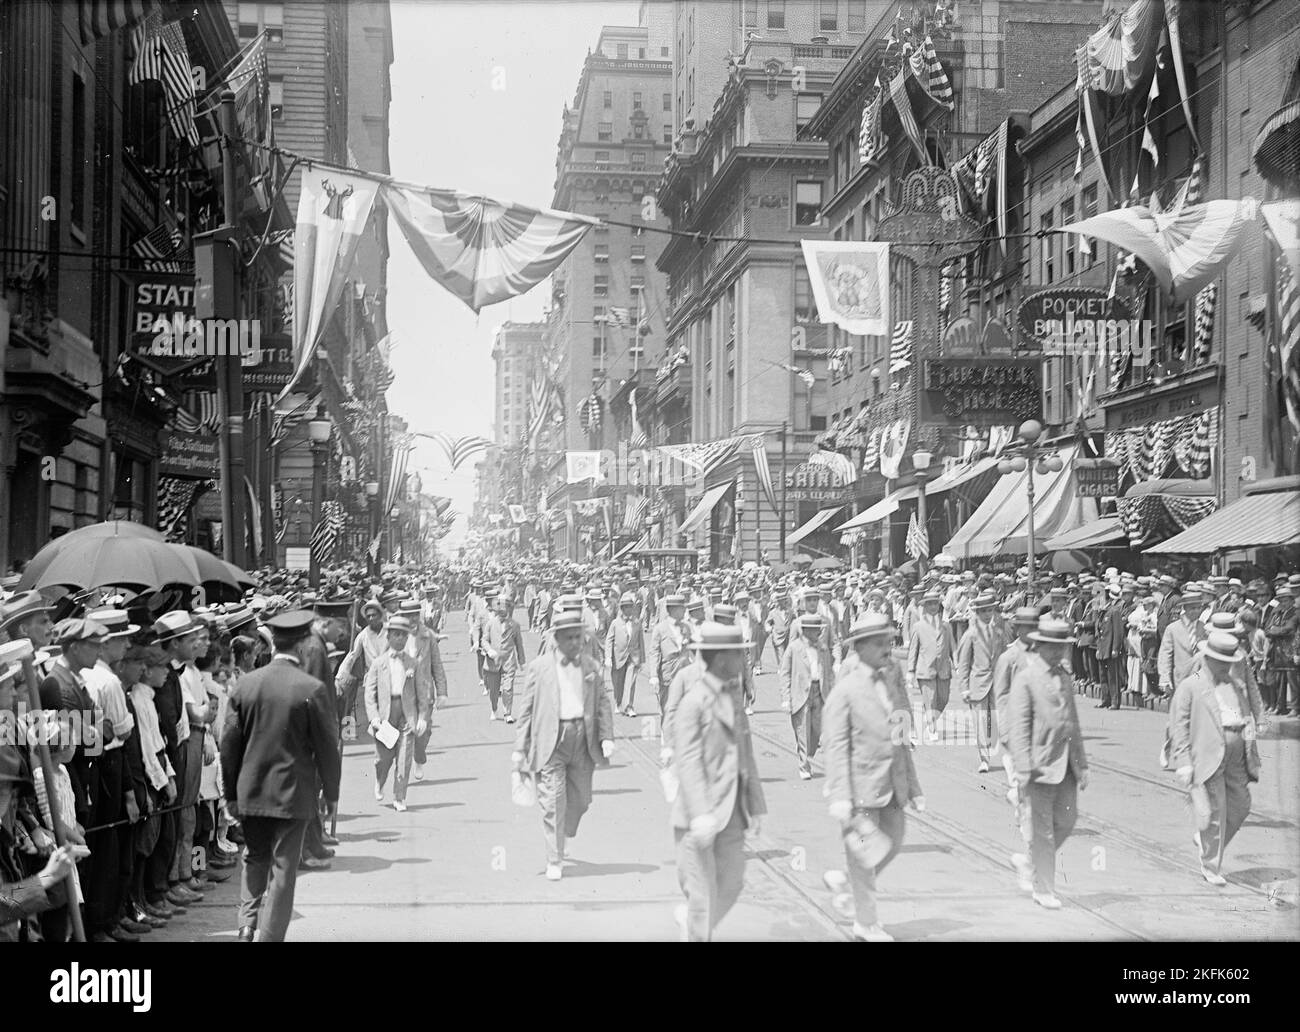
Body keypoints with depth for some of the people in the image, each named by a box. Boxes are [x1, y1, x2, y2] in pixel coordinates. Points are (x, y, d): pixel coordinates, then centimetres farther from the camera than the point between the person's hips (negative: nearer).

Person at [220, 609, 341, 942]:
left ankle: (248, 924, 12)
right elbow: (327, 747, -7)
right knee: (283, 868, 5)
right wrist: (331, 793, 6)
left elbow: (229, 742, 3)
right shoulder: (313, 689, -13)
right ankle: (268, 935, 5)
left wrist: (231, 793, 13)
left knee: (254, 859, 21)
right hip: (293, 793, -4)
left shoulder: (246, 683, -3)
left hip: (250, 790, 4)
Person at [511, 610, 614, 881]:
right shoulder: (539, 667, 1)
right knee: (553, 802, -6)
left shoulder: (592, 667, 9)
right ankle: (554, 861, 2)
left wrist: (606, 737, -4)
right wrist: (520, 747, -1)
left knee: (580, 800, 8)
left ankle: (560, 837, 36)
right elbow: (526, 708, 2)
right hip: (551, 741, -3)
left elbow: (603, 704, 9)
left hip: (583, 740, 3)